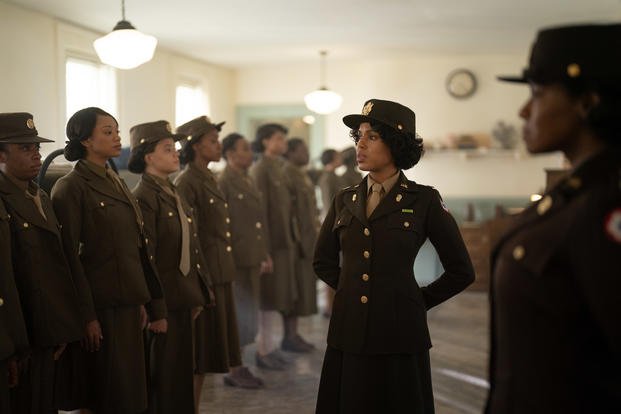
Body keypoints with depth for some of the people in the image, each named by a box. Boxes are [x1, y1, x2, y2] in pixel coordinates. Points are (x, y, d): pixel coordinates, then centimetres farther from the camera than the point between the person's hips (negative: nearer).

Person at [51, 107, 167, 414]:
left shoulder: (116, 182, 13)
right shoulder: (70, 188, -11)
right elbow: (70, 256, -14)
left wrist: (145, 301, 13)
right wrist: (86, 316, -16)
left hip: (129, 303, 8)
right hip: (100, 306, -7)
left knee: (130, 389, 13)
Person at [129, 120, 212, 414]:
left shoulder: (173, 193, 13)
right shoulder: (144, 198, -14)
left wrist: (197, 296, 13)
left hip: (182, 301, 9)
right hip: (163, 303, -9)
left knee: (181, 373, 16)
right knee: (162, 380, 2)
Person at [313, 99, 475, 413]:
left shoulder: (424, 201, -4)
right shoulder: (345, 200, 8)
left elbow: (461, 272, 3)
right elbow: (323, 262, 22)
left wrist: (420, 301, 4)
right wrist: (352, 288, 12)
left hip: (399, 337, -3)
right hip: (347, 336, 4)